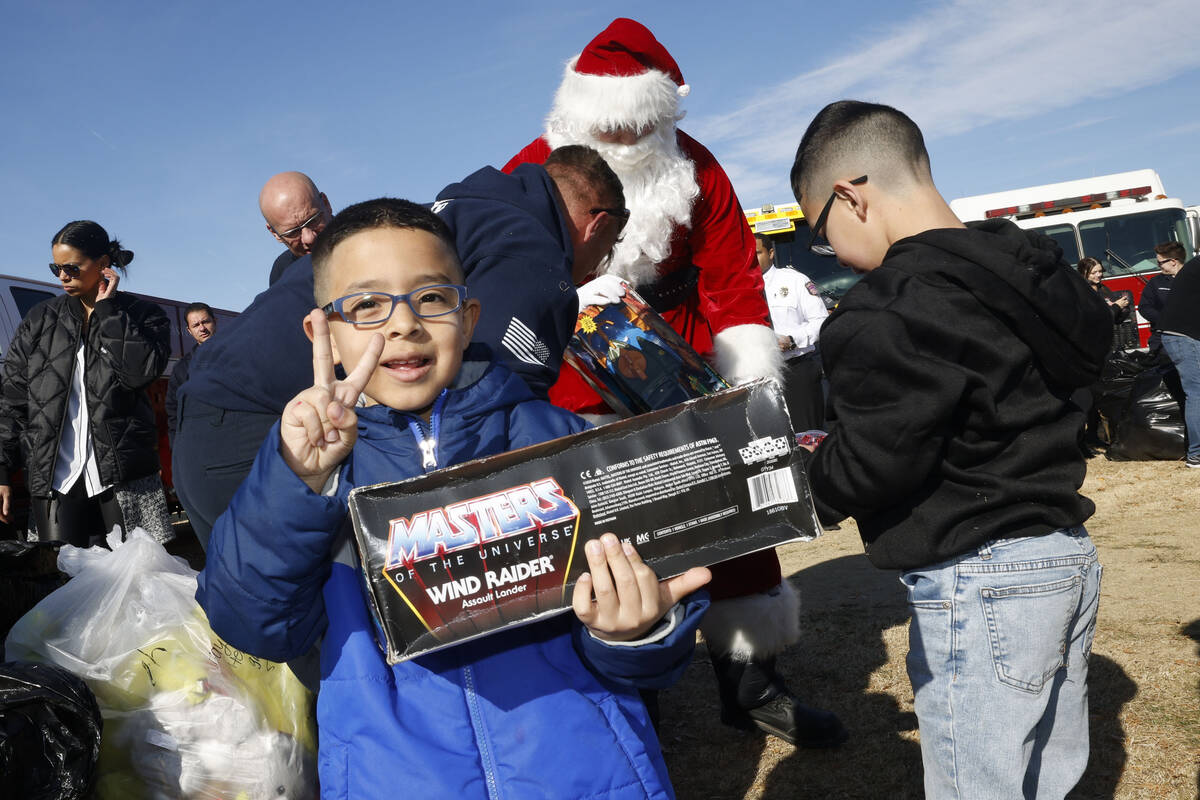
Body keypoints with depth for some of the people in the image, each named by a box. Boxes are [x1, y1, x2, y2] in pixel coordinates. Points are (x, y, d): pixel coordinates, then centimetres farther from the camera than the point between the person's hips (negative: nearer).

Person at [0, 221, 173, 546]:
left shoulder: (143, 315, 6)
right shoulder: (39, 320, 13)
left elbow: (141, 370, -15)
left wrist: (107, 308, -7)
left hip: (123, 476, -2)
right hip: (54, 479, 2)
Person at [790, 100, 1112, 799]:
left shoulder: (888, 314, -21)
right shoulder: (1026, 266, 7)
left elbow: (869, 466, -21)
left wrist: (794, 479, 1)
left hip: (977, 584, -9)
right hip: (1070, 557, 10)